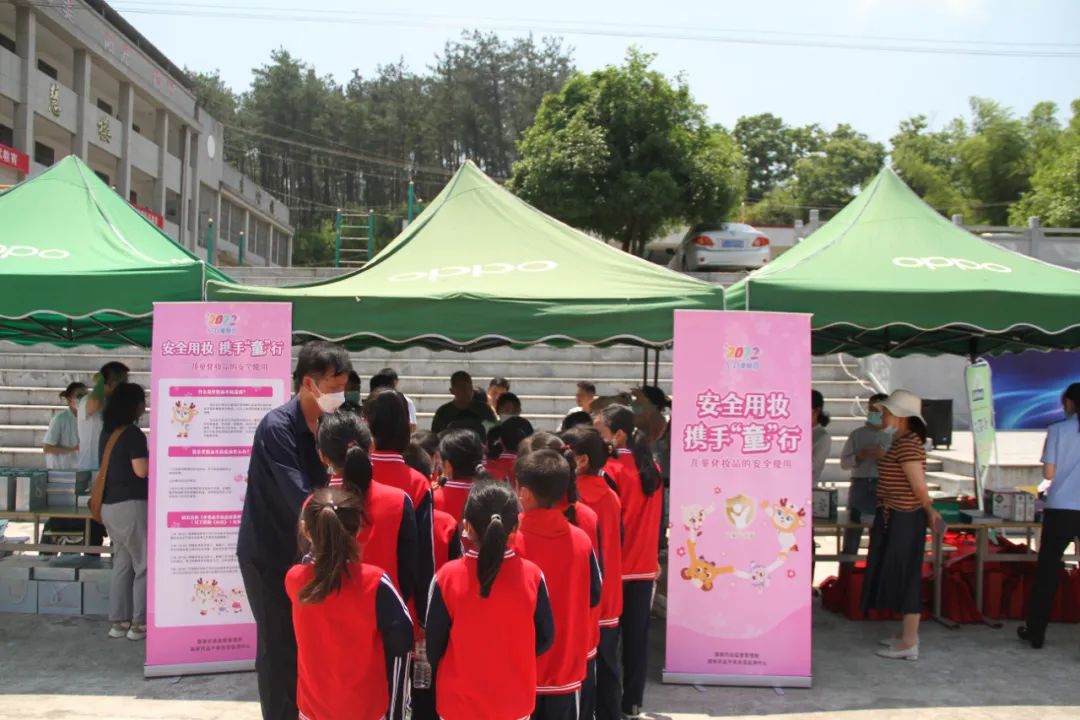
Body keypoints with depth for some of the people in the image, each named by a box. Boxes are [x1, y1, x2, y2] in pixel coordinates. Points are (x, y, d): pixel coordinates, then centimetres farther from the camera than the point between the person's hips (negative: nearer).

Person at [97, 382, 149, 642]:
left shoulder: (108, 432, 11)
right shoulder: (133, 434, -14)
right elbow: (141, 471, -19)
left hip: (110, 505, 8)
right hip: (131, 505, -8)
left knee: (122, 563, 13)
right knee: (144, 565, 0)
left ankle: (118, 621, 14)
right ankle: (139, 623, 1)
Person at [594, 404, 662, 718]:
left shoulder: (611, 470, -14)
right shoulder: (652, 469, 5)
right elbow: (657, 517, 11)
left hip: (615, 569, -6)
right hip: (645, 567, 6)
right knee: (637, 638, 10)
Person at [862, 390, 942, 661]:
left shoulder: (908, 445, -20)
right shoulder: (903, 441, 11)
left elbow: (919, 488, -19)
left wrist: (929, 512, -3)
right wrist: (929, 513, 11)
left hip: (903, 520, -10)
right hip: (896, 518, 10)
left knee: (905, 578, -1)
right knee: (901, 577, 17)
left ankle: (909, 644, 8)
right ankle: (908, 636, 28)